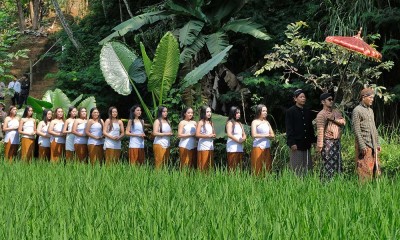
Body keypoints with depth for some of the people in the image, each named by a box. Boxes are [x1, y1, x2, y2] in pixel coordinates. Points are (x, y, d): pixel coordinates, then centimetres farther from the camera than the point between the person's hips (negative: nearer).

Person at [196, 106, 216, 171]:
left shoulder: (211, 122, 15)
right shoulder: (201, 122, -4)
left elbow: (214, 133, 24)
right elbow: (197, 134, -15)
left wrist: (213, 135, 0)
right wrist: (208, 136, -15)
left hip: (211, 146, 6)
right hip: (203, 147, -6)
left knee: (210, 165, 4)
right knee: (203, 165, -8)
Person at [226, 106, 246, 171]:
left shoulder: (240, 124, 19)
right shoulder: (230, 122, -3)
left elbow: (244, 135, 20)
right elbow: (229, 134, -15)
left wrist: (243, 139, -3)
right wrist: (238, 140, -12)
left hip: (240, 148, 7)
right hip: (232, 148, -7)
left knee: (239, 166, 4)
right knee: (232, 166, -11)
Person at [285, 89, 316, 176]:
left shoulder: (307, 112, 15)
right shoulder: (290, 112, -4)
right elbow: (289, 129, -8)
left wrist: (313, 140, 15)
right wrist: (291, 143, -15)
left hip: (306, 144, 6)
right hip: (297, 144, -6)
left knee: (307, 167, 6)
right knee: (297, 169, -4)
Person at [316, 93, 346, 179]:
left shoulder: (336, 112, 14)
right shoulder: (321, 114, -9)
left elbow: (343, 122, -1)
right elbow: (320, 131, -16)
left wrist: (333, 119, -16)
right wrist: (319, 145, -21)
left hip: (337, 142, 7)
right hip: (328, 142, -7)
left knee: (337, 164, 11)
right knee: (328, 165, -6)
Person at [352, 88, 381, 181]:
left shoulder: (370, 110, 17)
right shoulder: (357, 110, -8)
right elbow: (356, 130, -13)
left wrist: (377, 144, 16)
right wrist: (362, 146, -17)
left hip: (373, 145, 8)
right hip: (364, 145, -8)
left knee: (375, 167, 6)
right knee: (365, 169, -8)